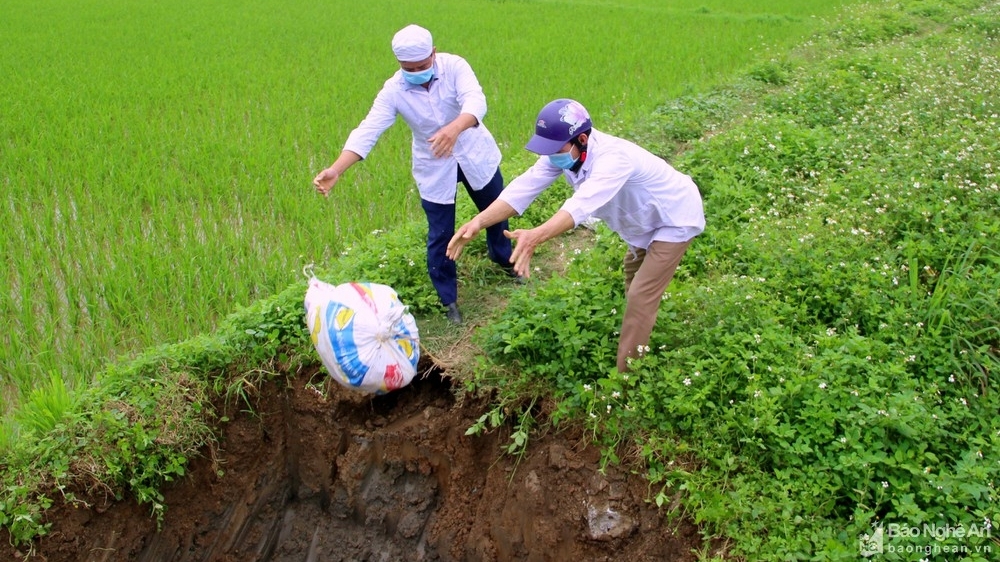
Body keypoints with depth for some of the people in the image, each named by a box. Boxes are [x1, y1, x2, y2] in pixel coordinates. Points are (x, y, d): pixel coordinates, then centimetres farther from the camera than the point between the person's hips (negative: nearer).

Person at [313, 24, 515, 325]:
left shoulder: (454, 66, -24)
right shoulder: (393, 90, -20)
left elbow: (476, 101, -39)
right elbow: (368, 130, -27)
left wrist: (454, 129, -62)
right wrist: (336, 170, -41)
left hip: (476, 155, 1)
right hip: (435, 168, -1)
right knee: (440, 236, 2)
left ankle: (504, 259, 54)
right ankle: (448, 299, 22)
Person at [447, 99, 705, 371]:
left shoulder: (613, 158, -43)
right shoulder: (562, 153, -19)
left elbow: (583, 204, -59)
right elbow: (524, 186, -30)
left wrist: (535, 236, -74)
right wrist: (479, 221, -45)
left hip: (674, 219, -9)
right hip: (646, 220, 9)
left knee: (641, 296, -11)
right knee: (633, 278, 26)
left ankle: (624, 375, 0)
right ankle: (638, 343, 49)